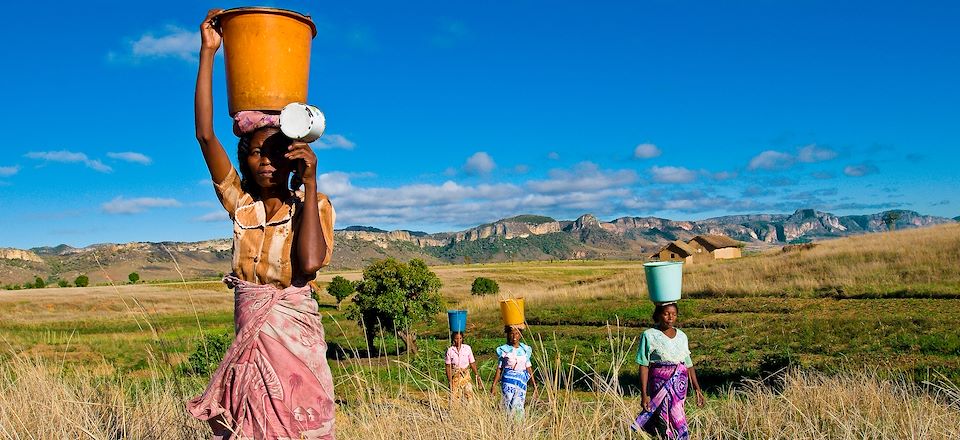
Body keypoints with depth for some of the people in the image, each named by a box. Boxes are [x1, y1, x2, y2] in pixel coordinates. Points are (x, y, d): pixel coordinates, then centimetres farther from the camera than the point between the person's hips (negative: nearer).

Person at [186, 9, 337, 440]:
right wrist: (207, 53, -8)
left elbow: (310, 262, -23)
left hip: (293, 338, -3)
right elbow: (205, 134, -5)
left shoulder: (314, 205, -4)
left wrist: (310, 182, -20)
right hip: (247, 342, 4)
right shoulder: (240, 203, 4)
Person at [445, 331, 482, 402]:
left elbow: (472, 364, 6)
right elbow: (448, 367, 0)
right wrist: (450, 381, -6)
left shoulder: (467, 348, 0)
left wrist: (477, 376, 5)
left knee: (469, 394, -7)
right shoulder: (450, 350, -2)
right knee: (454, 398, -2)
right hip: (455, 376, -1)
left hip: (465, 375, 1)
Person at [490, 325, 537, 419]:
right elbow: (499, 369, 5)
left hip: (522, 382, 2)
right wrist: (494, 385, 0)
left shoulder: (525, 349, 10)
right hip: (508, 382, -2)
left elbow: (528, 368, 14)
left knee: (518, 407, -7)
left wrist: (534, 385, 13)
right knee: (509, 406, -11)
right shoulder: (504, 350, 2)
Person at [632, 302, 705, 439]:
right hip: (660, 386, -5)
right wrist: (644, 394, -11)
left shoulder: (681, 336, 8)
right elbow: (644, 366, -6)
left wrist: (697, 388, 10)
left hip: (680, 386, 5)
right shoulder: (649, 335, -5)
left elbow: (688, 364, 15)